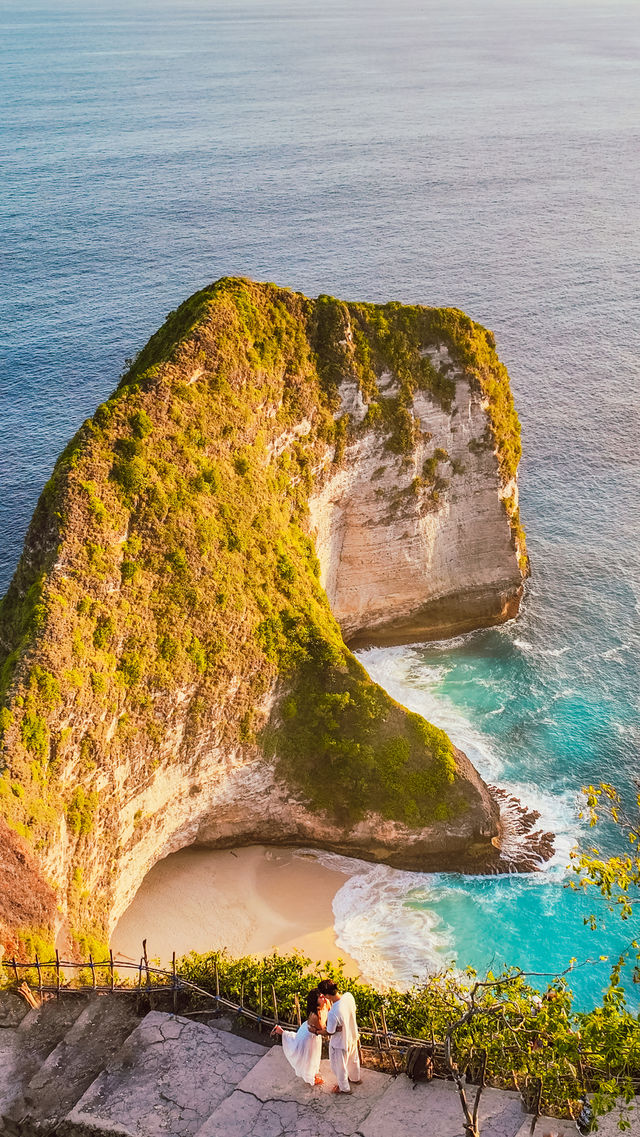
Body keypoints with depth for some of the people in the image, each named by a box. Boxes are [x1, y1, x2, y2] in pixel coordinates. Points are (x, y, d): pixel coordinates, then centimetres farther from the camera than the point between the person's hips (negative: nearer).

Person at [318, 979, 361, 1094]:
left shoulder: (333, 1013, -42)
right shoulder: (349, 996, -25)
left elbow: (330, 1032, -24)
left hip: (340, 1043, -6)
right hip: (352, 1036, 6)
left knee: (339, 1067, 25)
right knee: (353, 1059, 34)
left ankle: (344, 1088, 49)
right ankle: (356, 1078, 60)